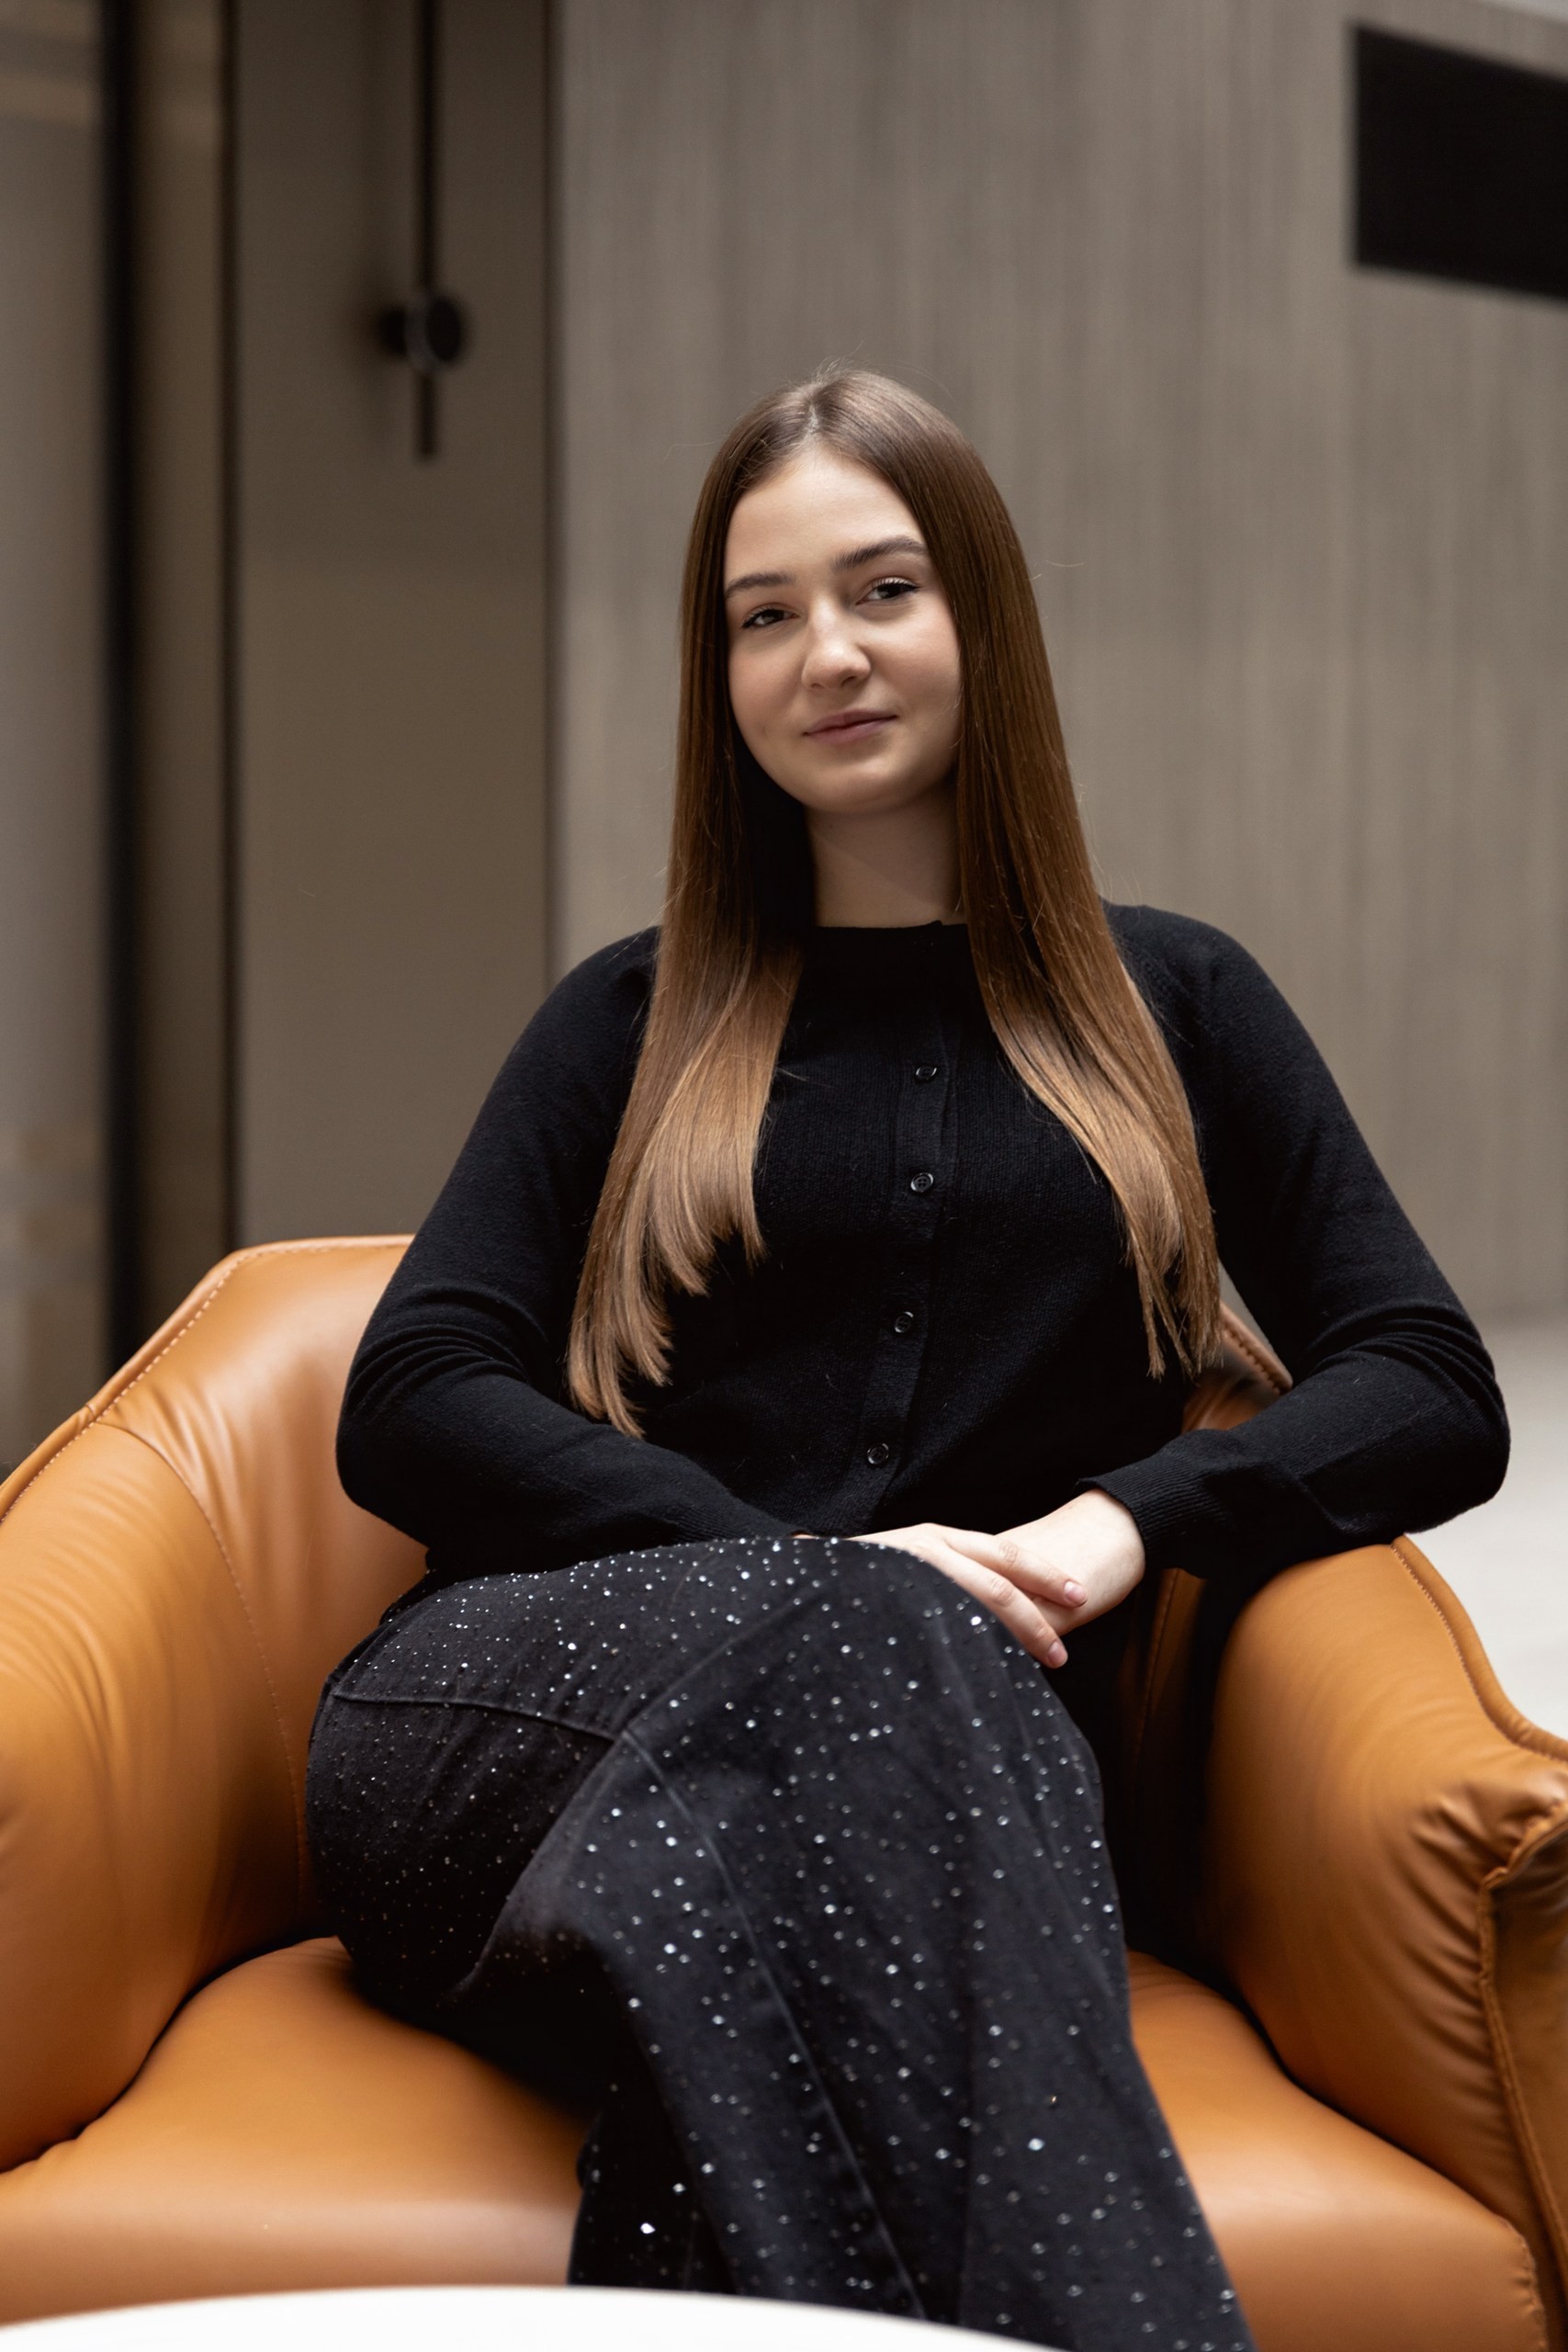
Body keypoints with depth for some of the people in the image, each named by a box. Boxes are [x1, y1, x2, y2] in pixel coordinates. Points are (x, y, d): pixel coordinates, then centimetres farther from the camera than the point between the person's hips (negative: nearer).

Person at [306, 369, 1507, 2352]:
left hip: (913, 1742, 0)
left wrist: (1130, 1518, -8)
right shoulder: (638, 1021, 21)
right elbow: (407, 1409, 8)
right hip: (523, 1709, 1)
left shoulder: (1171, 1007, 23)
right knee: (892, 1648, -36)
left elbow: (1438, 1397, 13)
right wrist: (807, 1564, -10)